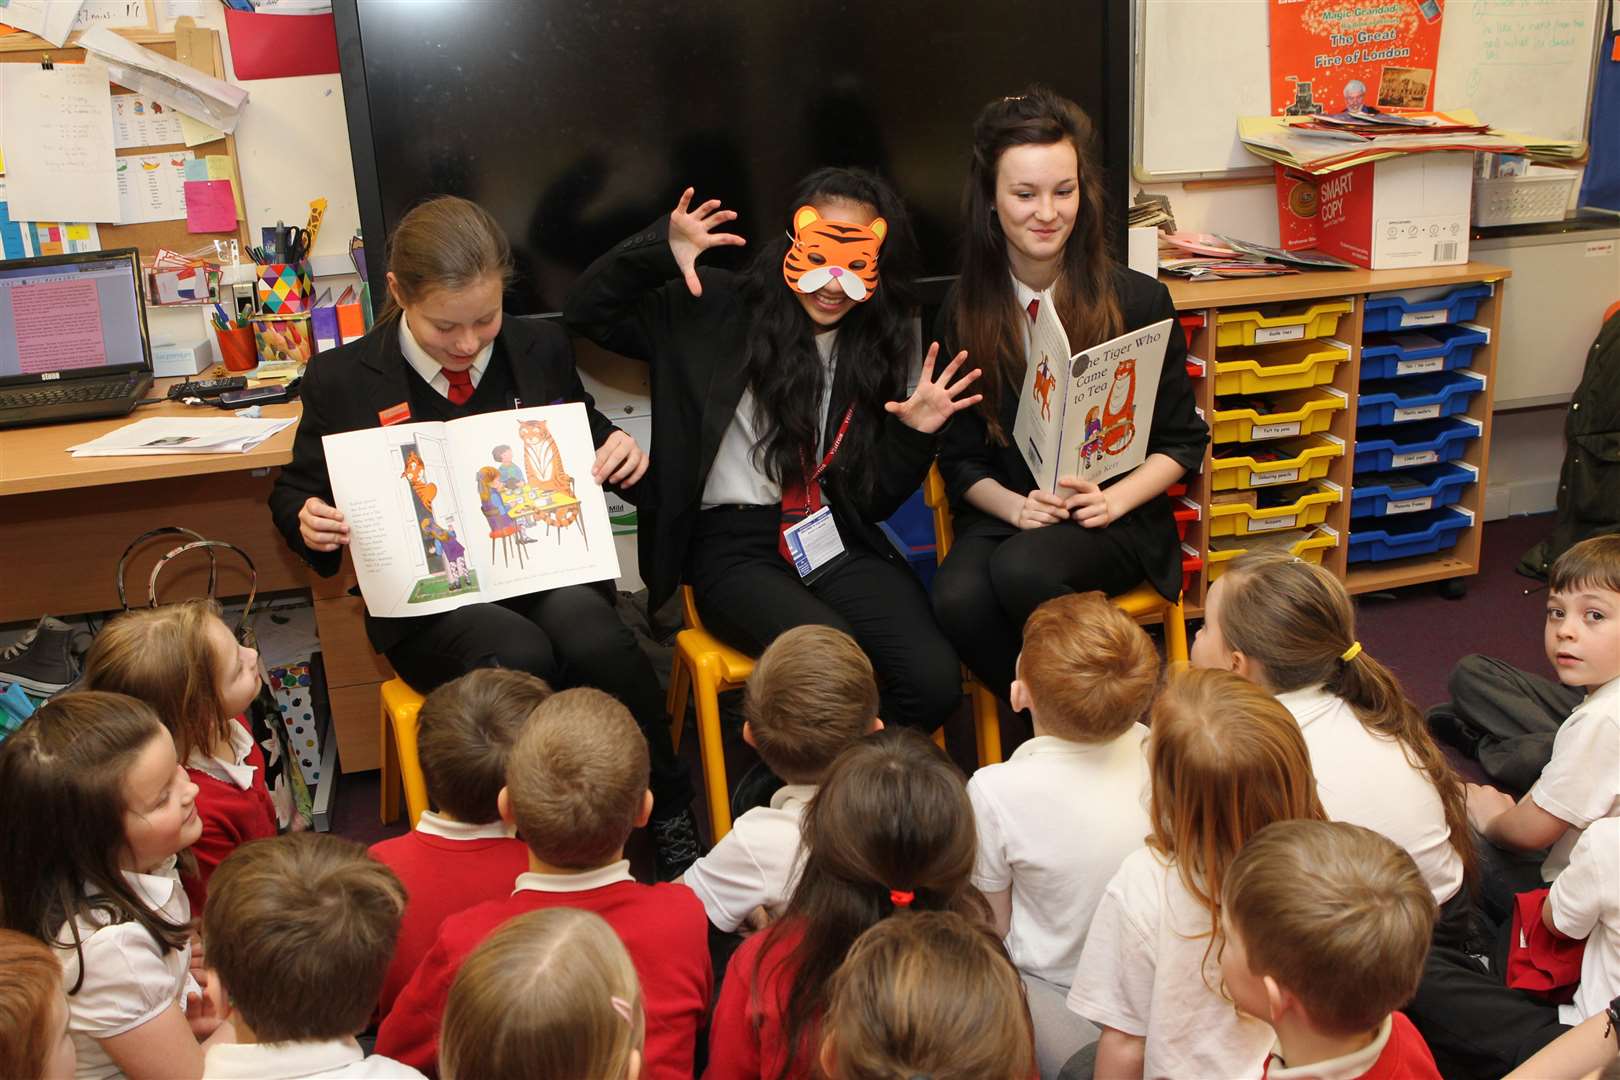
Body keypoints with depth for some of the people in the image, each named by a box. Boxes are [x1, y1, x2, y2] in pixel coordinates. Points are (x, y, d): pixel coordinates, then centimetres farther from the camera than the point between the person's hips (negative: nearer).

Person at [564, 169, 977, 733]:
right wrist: (661, 252, -15)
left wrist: (916, 434, -7)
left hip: (837, 540, 4)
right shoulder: (724, 309, 3)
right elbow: (587, 312, 0)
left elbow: (873, 501, 11)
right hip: (734, 545, -4)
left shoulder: (876, 348, 12)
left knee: (936, 681, -20)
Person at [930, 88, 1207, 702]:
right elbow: (959, 455, 6)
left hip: (1116, 520, -2)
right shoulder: (964, 309, 2)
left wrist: (1114, 499, -15)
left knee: (1022, 569, -34)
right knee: (957, 598, -30)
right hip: (1002, 511, 2)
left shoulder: (1139, 300, -3)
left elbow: (1181, 441, 4)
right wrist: (1015, 506, -14)